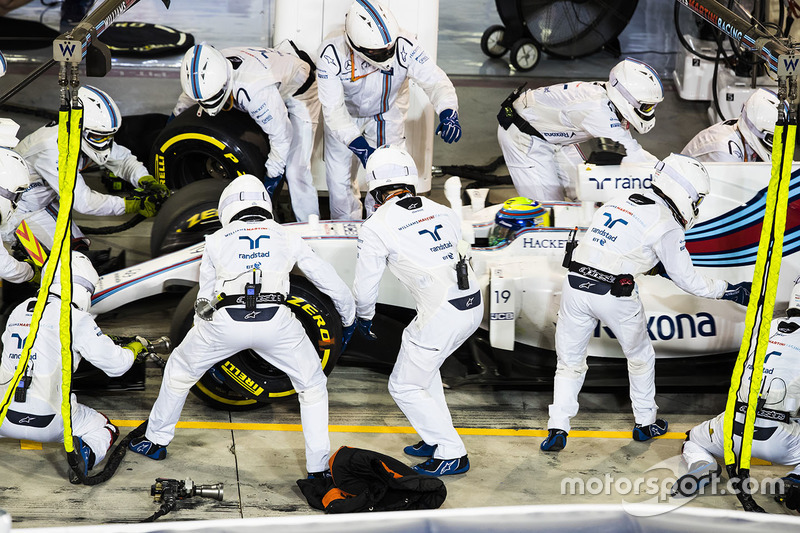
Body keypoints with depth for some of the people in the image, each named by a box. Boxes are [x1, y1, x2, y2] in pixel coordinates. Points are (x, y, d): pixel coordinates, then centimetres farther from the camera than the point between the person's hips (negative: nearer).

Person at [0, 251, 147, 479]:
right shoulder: (76, 318, -5)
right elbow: (115, 364, -5)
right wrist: (134, 348, 17)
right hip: (48, 422, -4)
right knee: (105, 429, 19)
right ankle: (87, 451, -12)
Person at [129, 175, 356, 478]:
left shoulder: (216, 240, 24)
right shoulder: (287, 238, 24)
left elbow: (205, 297, 29)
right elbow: (332, 283, 26)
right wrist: (349, 320, 42)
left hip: (225, 321, 1)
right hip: (275, 322, 0)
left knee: (179, 371, 28)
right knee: (312, 385, 21)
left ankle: (155, 442, 41)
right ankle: (318, 466, 16)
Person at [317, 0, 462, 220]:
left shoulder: (403, 46, -36)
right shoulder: (332, 53, -38)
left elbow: (435, 80, -29)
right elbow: (333, 110, -35)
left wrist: (448, 113, -50)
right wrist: (360, 147, -46)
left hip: (387, 113, 1)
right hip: (345, 114, -1)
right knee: (339, 180, 1)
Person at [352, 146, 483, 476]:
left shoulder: (376, 227, -4)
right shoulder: (442, 212, 12)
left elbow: (366, 283, 5)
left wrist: (363, 318, 24)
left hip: (441, 316, -7)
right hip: (474, 304, 7)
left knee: (405, 386, 9)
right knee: (422, 364, 28)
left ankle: (452, 455, 12)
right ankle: (437, 438, 34)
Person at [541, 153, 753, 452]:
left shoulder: (617, 203, 16)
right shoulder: (666, 225, -3)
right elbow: (686, 280, 1)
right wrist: (729, 291, 12)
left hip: (575, 285, 4)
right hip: (615, 295, -4)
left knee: (570, 361, 15)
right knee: (640, 356, 21)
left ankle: (557, 430, 9)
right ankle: (645, 423, 32)